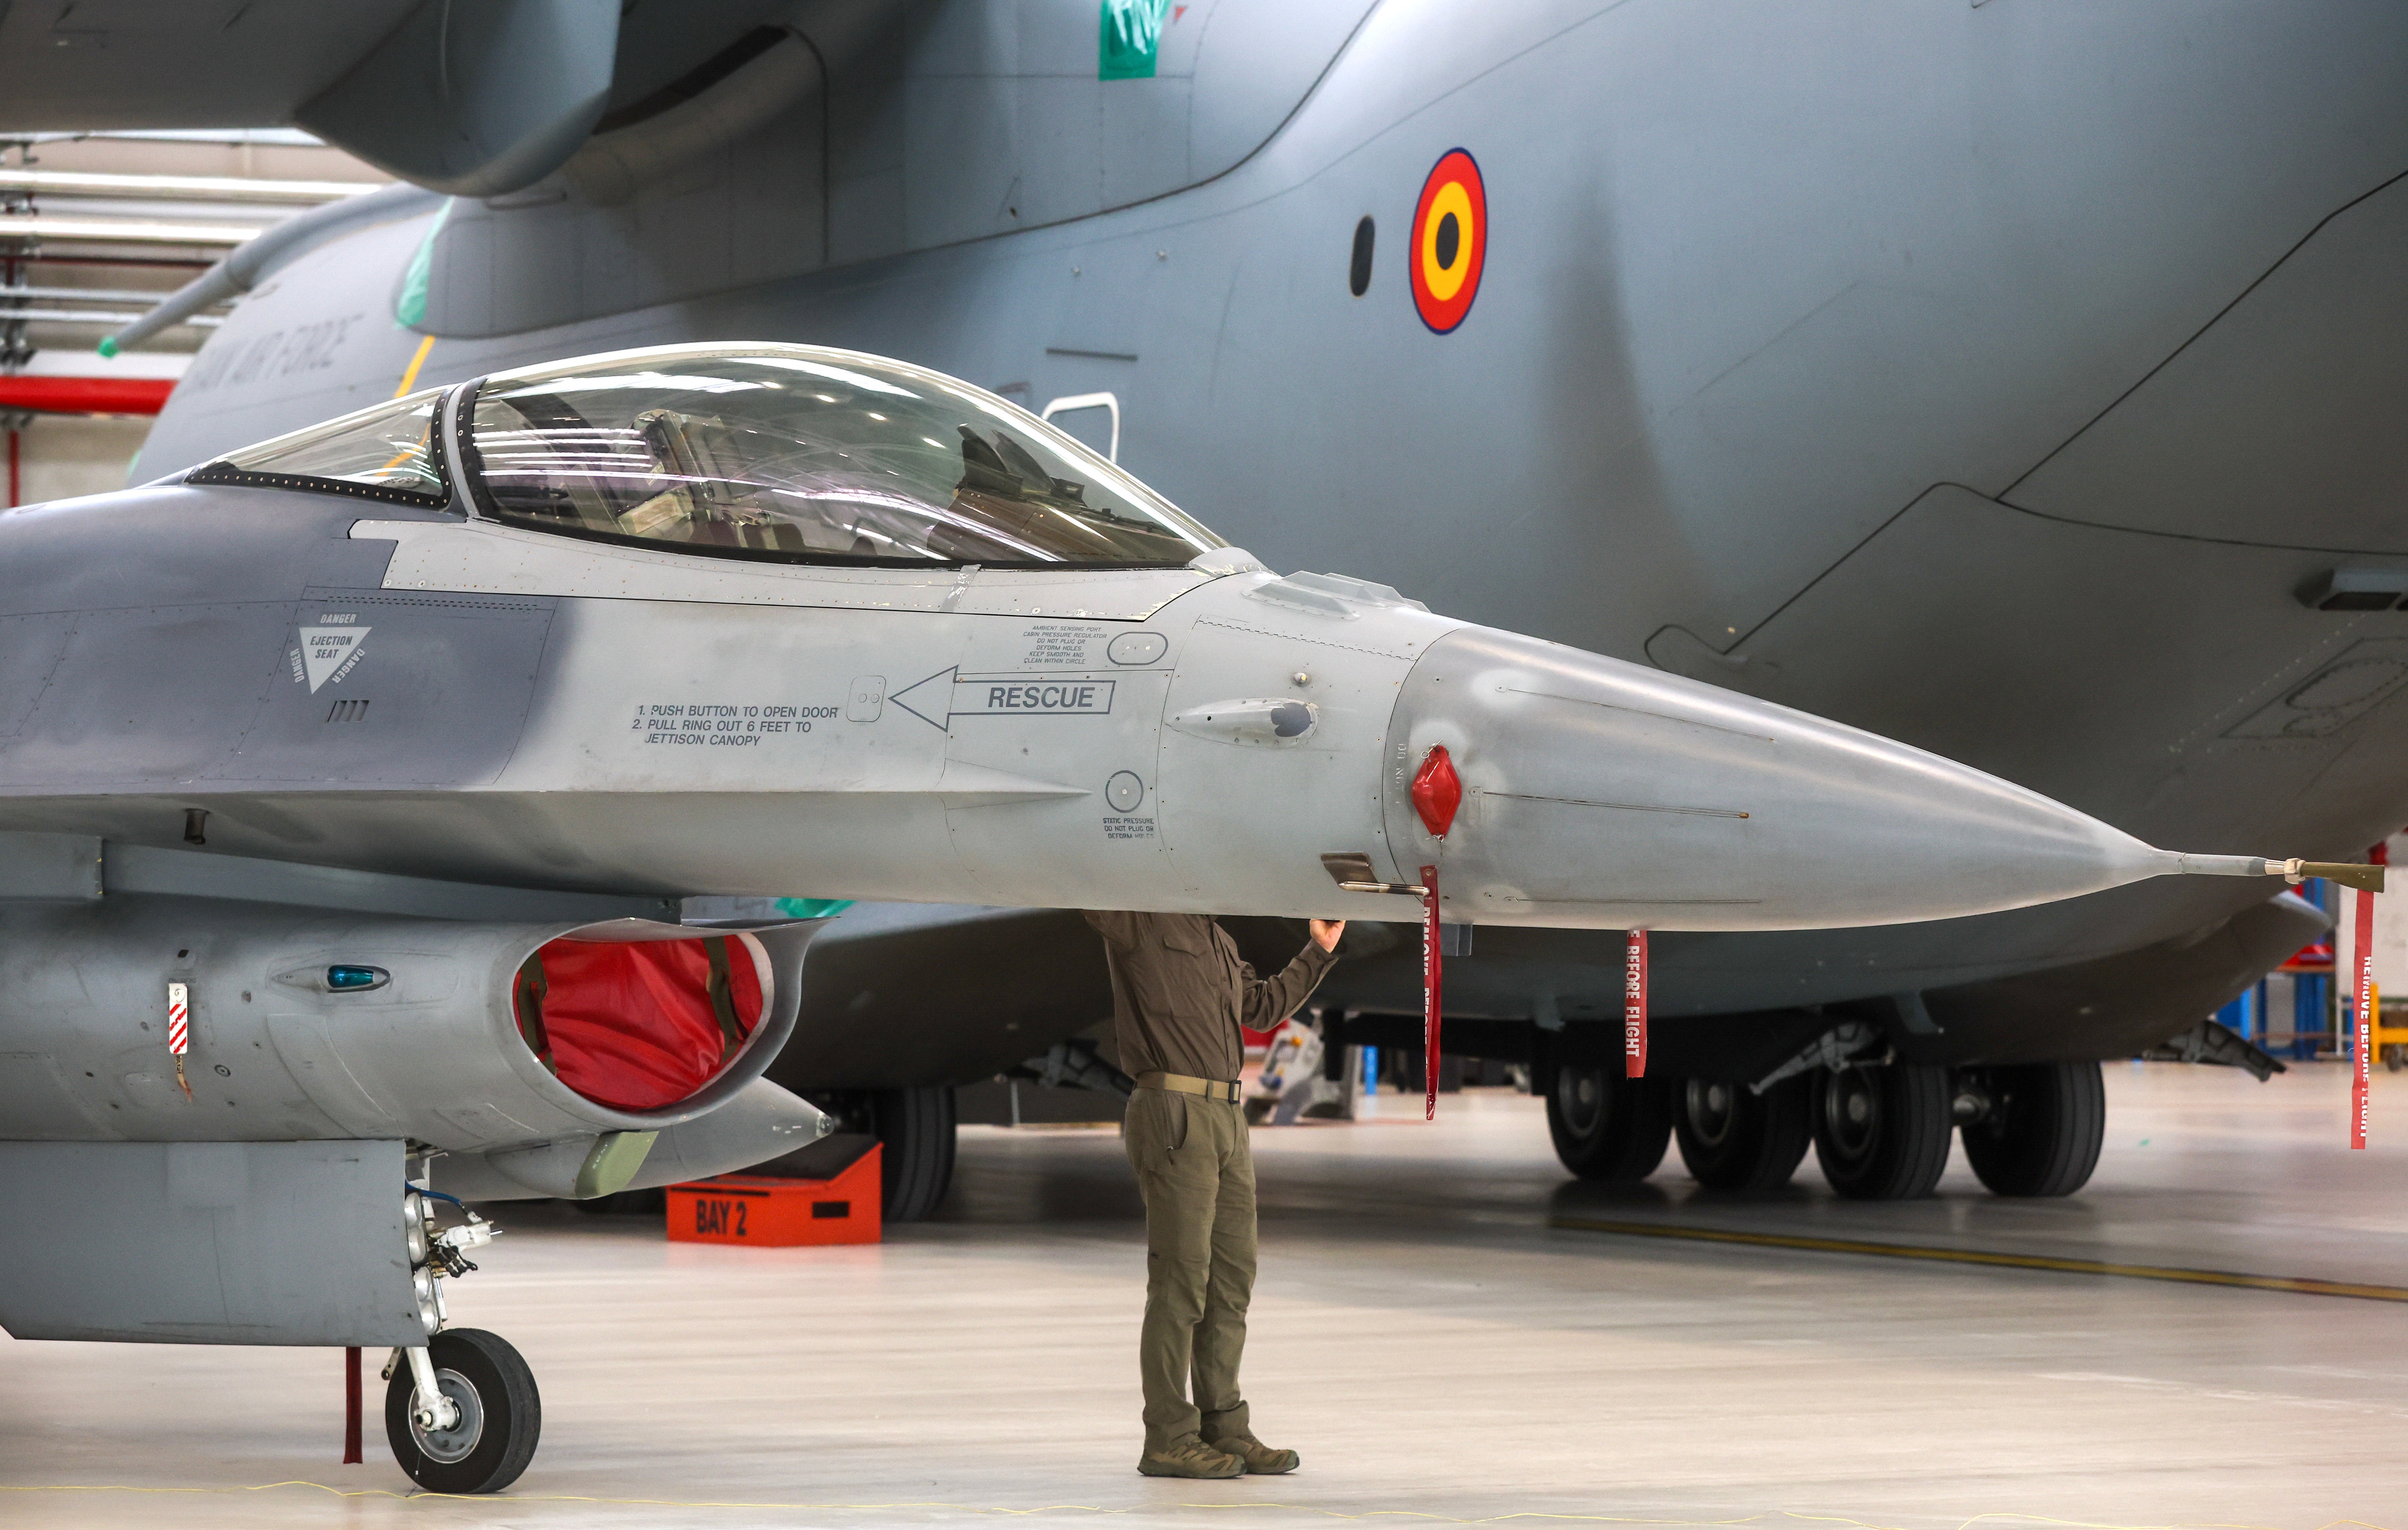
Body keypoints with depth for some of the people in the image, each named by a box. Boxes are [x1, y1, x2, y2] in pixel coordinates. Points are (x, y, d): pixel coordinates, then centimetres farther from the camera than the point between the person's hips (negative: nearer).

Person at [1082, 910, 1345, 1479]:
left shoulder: (1220, 941, 21)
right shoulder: (1139, 921, -3)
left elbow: (1261, 1006, 34)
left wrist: (1319, 951, 36)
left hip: (1227, 1116, 8)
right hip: (1173, 1116, -8)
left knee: (1232, 1280, 10)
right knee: (1181, 1281, -7)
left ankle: (1224, 1428, 17)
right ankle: (1168, 1438, -2)